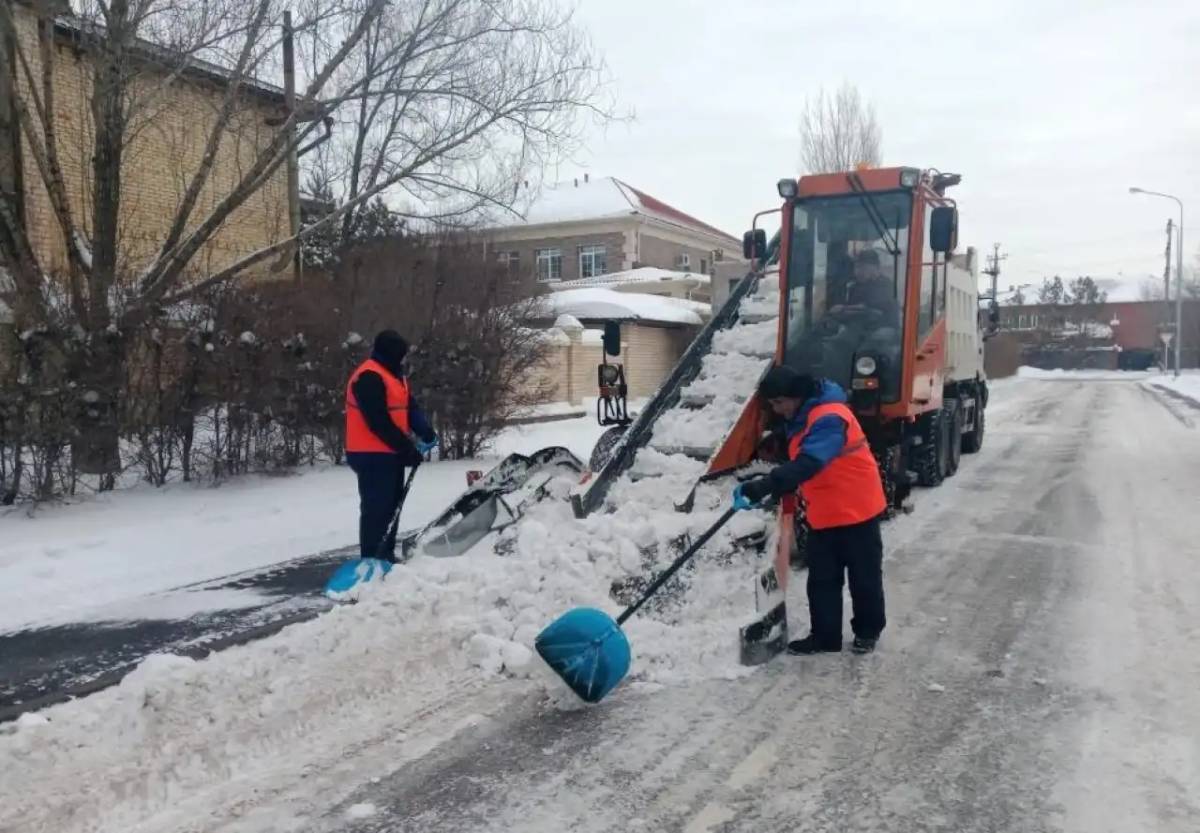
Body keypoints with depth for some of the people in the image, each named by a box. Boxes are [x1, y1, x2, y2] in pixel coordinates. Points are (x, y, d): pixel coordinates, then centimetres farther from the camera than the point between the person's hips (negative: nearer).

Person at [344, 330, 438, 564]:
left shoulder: (394, 375, 16)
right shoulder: (368, 377, -17)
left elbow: (410, 407, 13)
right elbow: (379, 422, -21)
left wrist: (426, 433, -2)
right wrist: (407, 448, -17)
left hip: (391, 453, 10)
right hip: (373, 455, -10)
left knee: (391, 505, 15)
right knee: (376, 508, -7)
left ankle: (386, 556, 24)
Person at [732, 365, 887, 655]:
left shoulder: (829, 417, -26)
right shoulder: (799, 419, 6)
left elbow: (808, 463, -40)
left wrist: (766, 486, -48)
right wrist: (779, 490, 7)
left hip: (856, 510, -8)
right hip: (824, 514, 9)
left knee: (864, 576, 10)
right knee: (822, 580, 10)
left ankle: (868, 631, 27)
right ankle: (825, 635, 18)